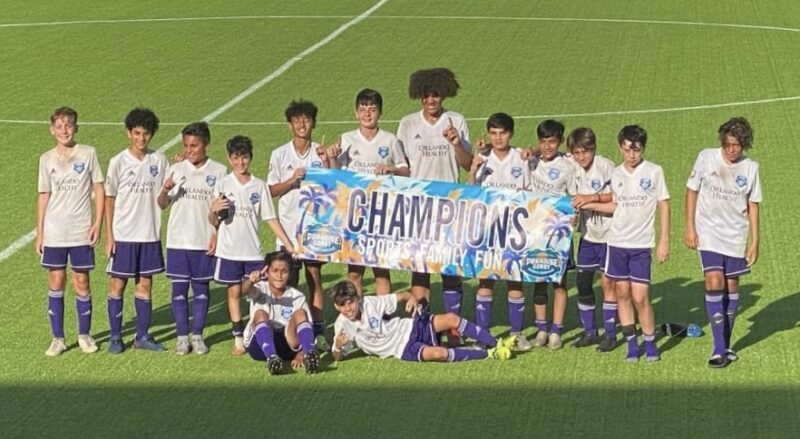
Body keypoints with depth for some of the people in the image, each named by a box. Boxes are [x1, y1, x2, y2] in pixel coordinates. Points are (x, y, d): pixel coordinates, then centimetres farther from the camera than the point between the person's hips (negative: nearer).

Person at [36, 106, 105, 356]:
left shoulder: (88, 154, -1)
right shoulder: (46, 160, 5)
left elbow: (99, 190, 1)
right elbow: (44, 197, 9)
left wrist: (98, 224, -7)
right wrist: (39, 233, 6)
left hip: (81, 232, -2)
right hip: (54, 233, 2)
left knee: (81, 283, 3)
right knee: (56, 283, 3)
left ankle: (84, 335, 18)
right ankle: (57, 338, 11)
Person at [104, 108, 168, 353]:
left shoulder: (159, 161, 2)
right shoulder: (118, 162, -5)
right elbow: (109, 200, -1)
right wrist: (109, 236, -5)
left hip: (150, 234, 2)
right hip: (123, 235, -2)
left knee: (145, 285, 8)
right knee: (118, 285, 3)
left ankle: (143, 336, 16)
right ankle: (115, 337, 12)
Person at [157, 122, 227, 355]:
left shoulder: (218, 171, 0)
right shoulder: (175, 170, 3)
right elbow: (162, 204, 3)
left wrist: (217, 235, -4)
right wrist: (165, 190, -17)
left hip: (205, 241, -1)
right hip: (178, 240, 1)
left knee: (201, 288, 6)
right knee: (179, 288, 3)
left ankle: (197, 335, 14)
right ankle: (182, 336, 10)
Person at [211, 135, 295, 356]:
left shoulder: (259, 186, 3)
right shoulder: (222, 185, 0)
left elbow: (271, 219, 5)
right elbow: (214, 222, 1)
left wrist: (290, 245, -1)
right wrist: (214, 211, -23)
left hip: (253, 250, 1)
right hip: (229, 249, -1)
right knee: (234, 291, 4)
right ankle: (238, 339, 10)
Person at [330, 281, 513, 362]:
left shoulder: (370, 303, -7)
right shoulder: (342, 326, -9)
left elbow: (400, 296, -1)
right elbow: (338, 358, -5)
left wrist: (411, 298, -26)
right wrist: (337, 347, -30)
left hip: (408, 328, 3)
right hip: (403, 349, -3)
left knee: (450, 319, -18)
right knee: (437, 353, -31)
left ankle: (496, 344, -7)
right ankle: (489, 354, -17)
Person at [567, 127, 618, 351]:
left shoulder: (606, 166, -15)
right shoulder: (575, 168, 2)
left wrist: (593, 197, -24)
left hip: (608, 233, -6)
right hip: (588, 234, 6)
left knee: (607, 281, -3)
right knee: (582, 281, 6)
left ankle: (610, 334, 6)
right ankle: (589, 331, 17)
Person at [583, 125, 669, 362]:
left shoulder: (654, 172, -5)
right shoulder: (616, 174, 5)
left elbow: (663, 206, -1)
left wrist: (664, 242, -4)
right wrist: (591, 205, 5)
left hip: (641, 244, -3)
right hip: (617, 242, 4)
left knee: (640, 297, -7)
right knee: (622, 293, 6)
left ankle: (650, 343, 9)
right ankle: (631, 343, 15)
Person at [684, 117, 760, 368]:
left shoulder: (751, 167, -2)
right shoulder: (706, 158, -7)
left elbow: (753, 205, 5)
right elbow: (692, 190, 1)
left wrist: (755, 241, 3)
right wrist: (689, 228, -3)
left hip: (736, 235, 2)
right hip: (709, 233, -2)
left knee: (731, 286, 7)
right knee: (714, 282, -14)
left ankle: (726, 345, 21)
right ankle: (720, 349, -11)